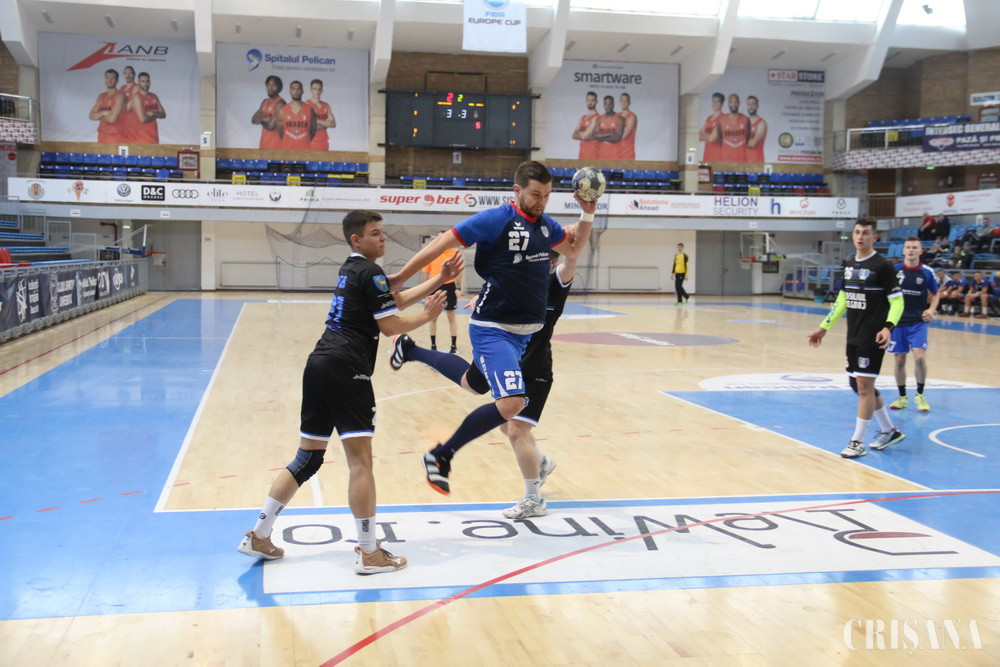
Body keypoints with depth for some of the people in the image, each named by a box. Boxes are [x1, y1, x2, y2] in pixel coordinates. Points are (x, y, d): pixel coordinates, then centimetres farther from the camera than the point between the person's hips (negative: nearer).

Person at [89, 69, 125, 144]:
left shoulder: (119, 96, -8)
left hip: (115, 136, -7)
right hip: (102, 135, 7)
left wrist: (98, 116, 0)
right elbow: (91, 116, 7)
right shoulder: (101, 96, 14)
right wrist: (103, 113, -12)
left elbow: (112, 119, -18)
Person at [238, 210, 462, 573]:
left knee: (307, 457, 15)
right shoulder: (370, 272, -4)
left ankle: (258, 536, 19)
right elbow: (390, 325, -7)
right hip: (345, 368, -9)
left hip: (319, 364, 9)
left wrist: (440, 279, 25)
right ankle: (369, 553, -2)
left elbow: (395, 298, 26)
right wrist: (427, 315, 8)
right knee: (360, 458, -5)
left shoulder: (352, 269, 23)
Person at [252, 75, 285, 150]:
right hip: (264, 143, 9)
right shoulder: (265, 102, 14)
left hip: (275, 145, -9)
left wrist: (261, 119, 0)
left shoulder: (279, 103, -12)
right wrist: (267, 119, -10)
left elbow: (272, 125, -18)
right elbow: (254, 120, 9)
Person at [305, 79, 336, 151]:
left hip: (324, 141, 5)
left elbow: (333, 124, 4)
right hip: (312, 141, -5)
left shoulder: (326, 106, 14)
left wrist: (318, 121, -8)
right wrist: (326, 124, -3)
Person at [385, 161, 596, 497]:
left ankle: (410, 351, 42)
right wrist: (401, 277, -7)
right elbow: (443, 243, -10)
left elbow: (574, 251, 26)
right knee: (511, 402, -23)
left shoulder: (546, 225, 9)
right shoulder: (495, 219, -13)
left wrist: (587, 215, 10)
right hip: (492, 328, -8)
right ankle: (440, 457, -9)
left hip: (524, 331, 8)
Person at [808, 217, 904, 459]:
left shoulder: (882, 266, -11)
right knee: (858, 385, 14)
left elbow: (897, 301, -12)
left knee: (864, 385, -7)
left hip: (872, 338, -8)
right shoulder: (849, 265, 11)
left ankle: (857, 443, 1)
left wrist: (888, 327, -27)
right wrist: (824, 327, 19)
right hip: (853, 337, 8)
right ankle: (889, 431, 30)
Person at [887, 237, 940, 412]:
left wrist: (931, 309, -6)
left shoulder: (927, 272, -2)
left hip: (918, 321, -1)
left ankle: (920, 395, 6)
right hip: (898, 321, 1)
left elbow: (935, 294, 12)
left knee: (920, 357, -15)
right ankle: (902, 397, 21)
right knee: (899, 360, 6)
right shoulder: (894, 270, -2)